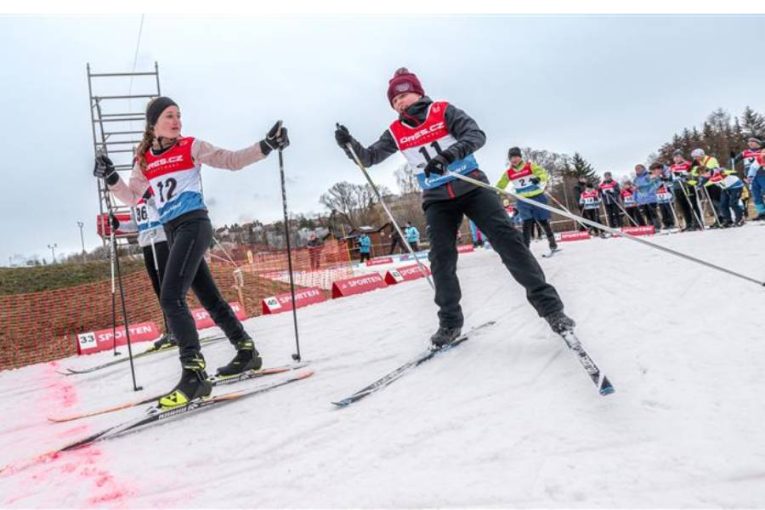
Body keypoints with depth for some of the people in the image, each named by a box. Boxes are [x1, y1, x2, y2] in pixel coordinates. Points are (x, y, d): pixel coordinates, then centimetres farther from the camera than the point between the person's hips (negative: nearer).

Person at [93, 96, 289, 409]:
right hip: (172, 232, 6)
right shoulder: (145, 160, 13)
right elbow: (132, 197, 17)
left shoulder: (191, 147, 1)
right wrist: (110, 178, 1)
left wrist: (266, 146, -11)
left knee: (170, 297, -19)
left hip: (193, 224, -6)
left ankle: (194, 372, -19)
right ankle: (247, 351, 27)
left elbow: (232, 161, 1)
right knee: (209, 298, 12)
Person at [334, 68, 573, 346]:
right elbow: (369, 157, 11)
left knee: (507, 239, -13)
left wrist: (447, 156, -31)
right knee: (441, 260, -5)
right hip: (437, 199, 3)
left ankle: (548, 305, -10)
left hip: (472, 186, -3)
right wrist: (348, 143, -9)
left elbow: (476, 135, -15)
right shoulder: (396, 132, 6)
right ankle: (450, 322, 10)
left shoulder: (444, 111, -4)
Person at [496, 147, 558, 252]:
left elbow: (545, 173, -15)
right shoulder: (508, 173, 1)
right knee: (527, 223, -12)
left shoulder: (530, 166, -7)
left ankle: (552, 242, 24)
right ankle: (525, 247, -11)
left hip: (537, 197, -1)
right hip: (523, 201, 1)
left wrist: (539, 178, -36)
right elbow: (500, 186, 10)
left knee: (543, 221, 6)